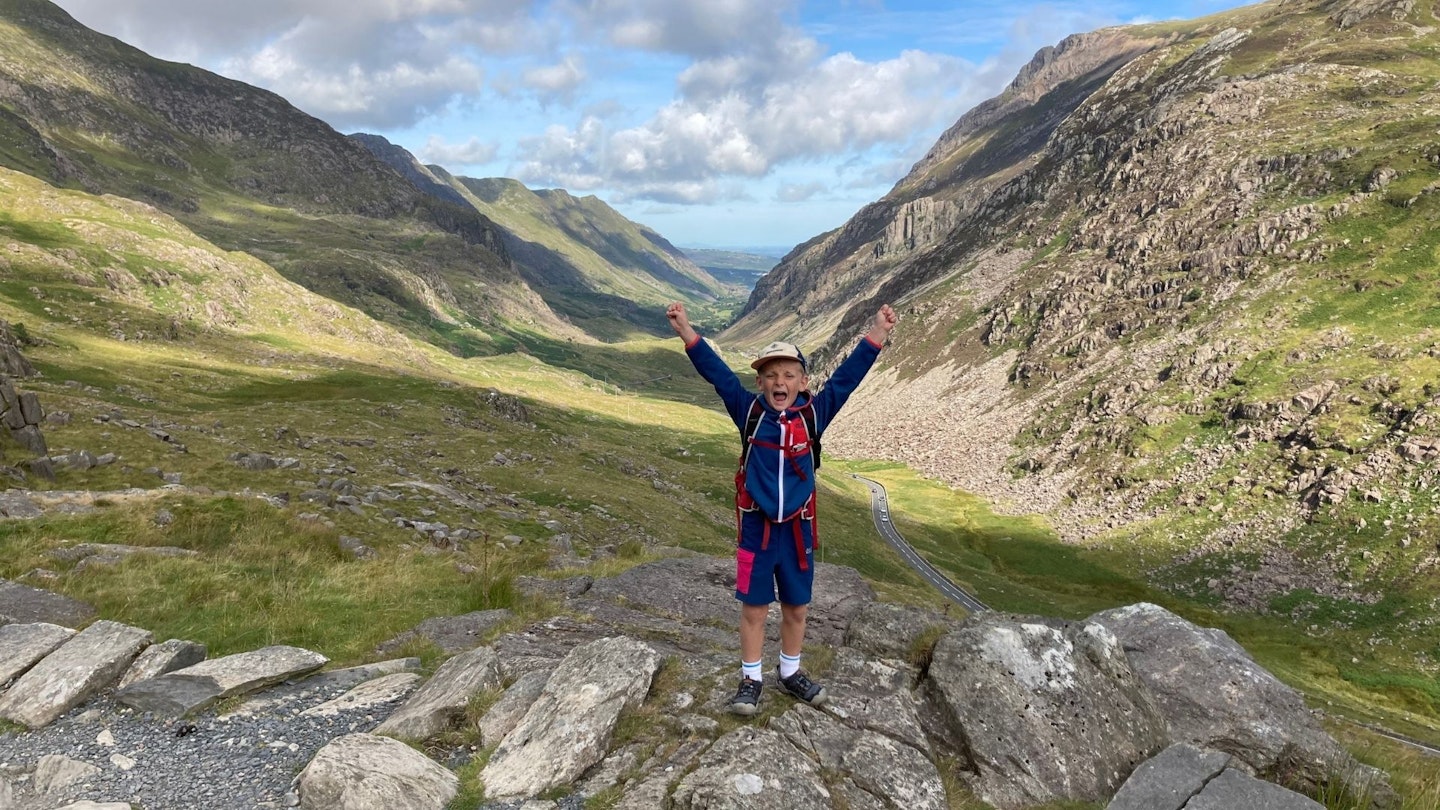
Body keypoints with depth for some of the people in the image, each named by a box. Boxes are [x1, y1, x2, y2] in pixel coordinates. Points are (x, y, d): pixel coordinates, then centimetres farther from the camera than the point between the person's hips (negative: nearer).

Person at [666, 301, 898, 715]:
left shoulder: (814, 414, -5)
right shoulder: (749, 411, -7)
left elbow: (846, 378, -6)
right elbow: (718, 374, -12)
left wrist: (876, 334, -12)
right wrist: (687, 332, -20)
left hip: (797, 528, 2)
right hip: (755, 526, -1)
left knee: (797, 607, 15)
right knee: (754, 606, 8)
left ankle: (790, 672, 36)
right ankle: (751, 678, 25)